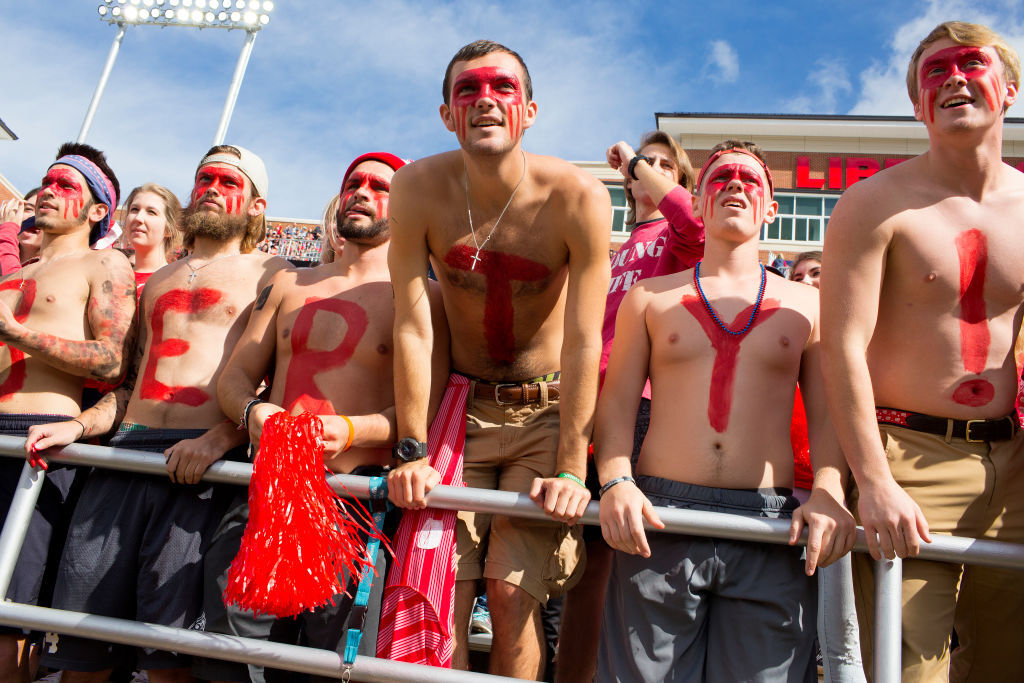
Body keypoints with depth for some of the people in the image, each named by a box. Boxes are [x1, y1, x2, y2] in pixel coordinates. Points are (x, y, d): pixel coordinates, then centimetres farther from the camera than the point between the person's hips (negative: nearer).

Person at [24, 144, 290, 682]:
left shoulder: (270, 274, 9)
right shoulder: (158, 280, 28)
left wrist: (219, 440, -17)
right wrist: (78, 425, 10)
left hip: (206, 461, -5)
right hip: (127, 451, 5)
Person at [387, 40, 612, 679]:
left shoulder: (578, 197, -18)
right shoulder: (419, 188, -11)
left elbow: (583, 343, -18)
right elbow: (412, 327, -12)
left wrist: (571, 469, -18)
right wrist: (413, 451, -11)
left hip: (546, 412, -2)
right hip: (460, 407, 2)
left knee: (512, 589, -10)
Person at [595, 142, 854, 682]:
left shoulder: (806, 304, 14)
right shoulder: (649, 297, 13)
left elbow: (827, 413, 8)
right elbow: (616, 402, 7)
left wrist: (828, 493, -11)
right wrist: (616, 481, -11)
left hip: (770, 533, 1)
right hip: (658, 520, 0)